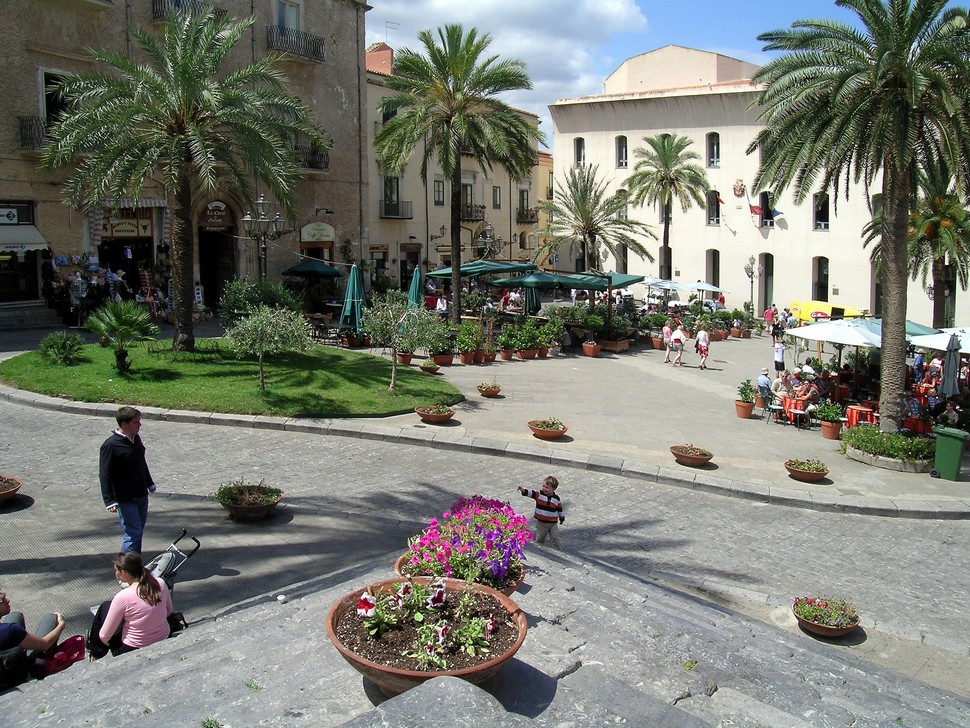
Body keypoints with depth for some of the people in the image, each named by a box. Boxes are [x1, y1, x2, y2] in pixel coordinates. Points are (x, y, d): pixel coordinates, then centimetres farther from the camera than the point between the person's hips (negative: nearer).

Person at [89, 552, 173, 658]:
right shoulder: (160, 584, -11)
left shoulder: (122, 597, -24)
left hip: (132, 651, -5)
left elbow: (104, 636, -12)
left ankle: (96, 652, 35)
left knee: (105, 607, 16)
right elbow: (169, 611, 6)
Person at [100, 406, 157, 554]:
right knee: (134, 532, -9)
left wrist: (149, 483, 30)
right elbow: (105, 475, -18)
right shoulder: (110, 445, -18)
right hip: (125, 499, -8)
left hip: (141, 495, 8)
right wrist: (109, 501, -23)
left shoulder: (136, 439, 6)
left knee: (138, 530, 15)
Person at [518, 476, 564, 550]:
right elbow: (531, 493, -26)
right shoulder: (539, 494, -9)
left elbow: (559, 509, 10)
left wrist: (562, 518, 22)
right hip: (541, 522, 0)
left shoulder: (557, 499, -4)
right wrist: (523, 490, -45)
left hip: (553, 523, 0)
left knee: (555, 540, 3)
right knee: (539, 540, 13)